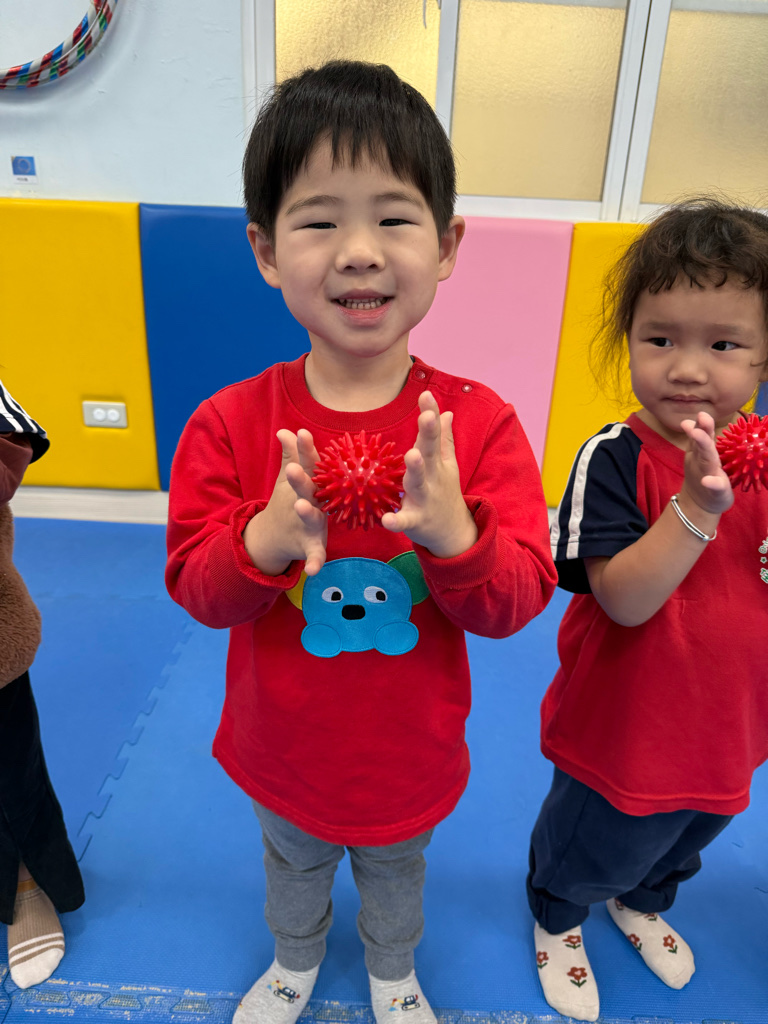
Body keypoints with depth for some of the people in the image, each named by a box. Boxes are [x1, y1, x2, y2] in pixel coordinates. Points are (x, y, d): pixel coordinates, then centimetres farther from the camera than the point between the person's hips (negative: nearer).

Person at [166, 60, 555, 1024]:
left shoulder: (478, 421, -20)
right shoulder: (231, 422, -18)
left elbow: (519, 601, -20)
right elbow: (194, 586, -15)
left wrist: (454, 536, -41)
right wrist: (266, 539, -36)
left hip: (410, 755, 0)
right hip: (281, 751, 1)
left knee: (395, 871, 31)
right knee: (293, 866, 32)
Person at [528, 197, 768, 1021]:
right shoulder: (614, 458, -25)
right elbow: (623, 600, -31)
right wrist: (698, 506, -41)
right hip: (622, 734, -5)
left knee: (682, 845, 34)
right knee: (584, 852, 24)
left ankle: (642, 903, 68)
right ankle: (557, 921, 58)